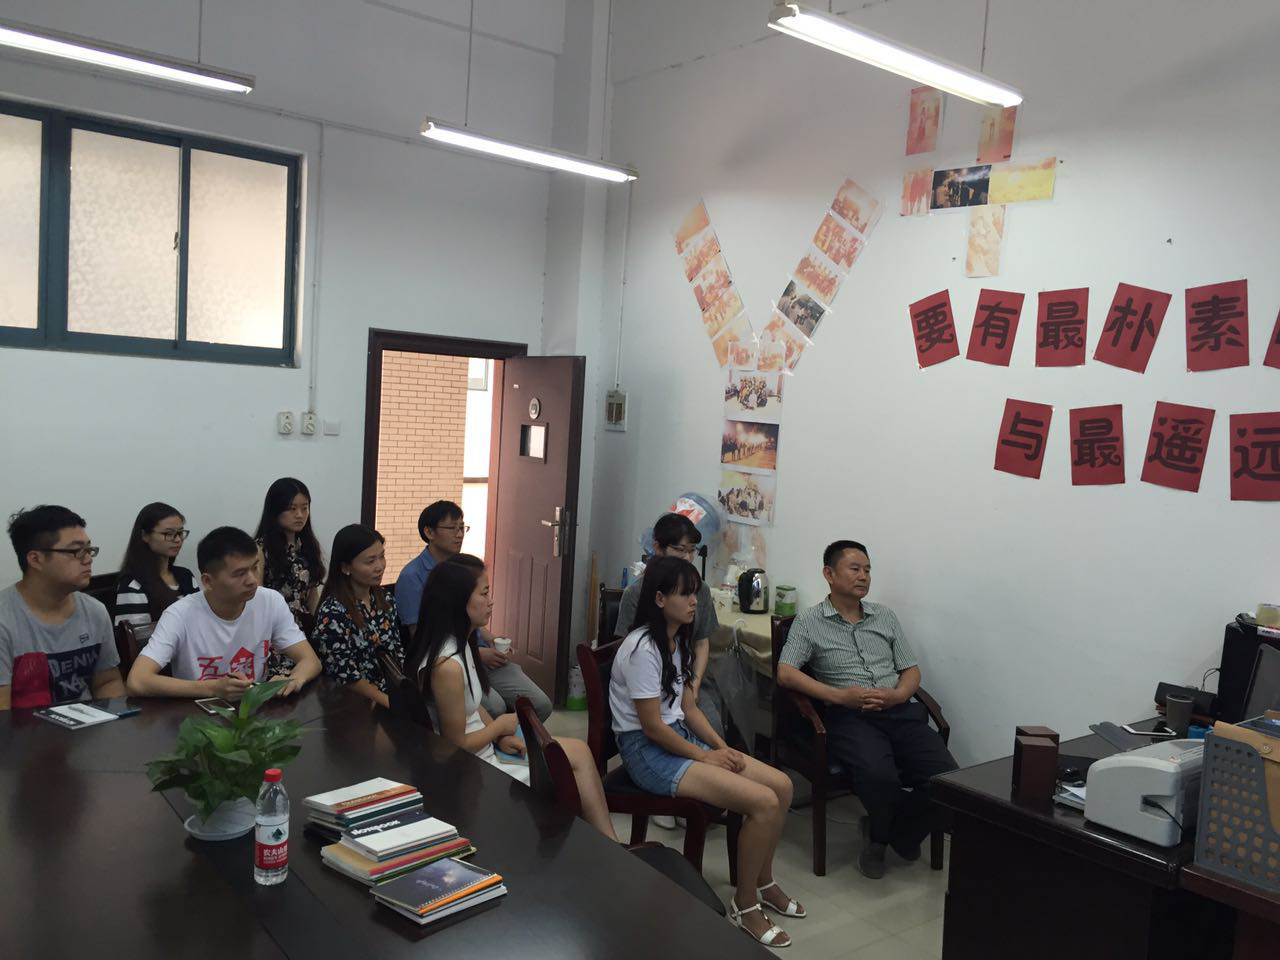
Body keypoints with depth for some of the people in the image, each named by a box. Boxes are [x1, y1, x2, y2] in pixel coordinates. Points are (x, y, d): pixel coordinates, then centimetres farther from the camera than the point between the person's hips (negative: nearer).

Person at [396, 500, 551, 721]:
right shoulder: (412, 577, -7)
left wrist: (495, 643, 4)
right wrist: (476, 653, -13)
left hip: (481, 654, 7)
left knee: (541, 705, -10)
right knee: (495, 708, -31)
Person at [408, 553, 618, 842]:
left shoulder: (460, 642, 0)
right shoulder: (447, 665, -29)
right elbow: (457, 744, -22)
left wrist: (501, 735, -3)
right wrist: (500, 726, -6)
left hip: (484, 745, 9)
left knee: (580, 752, 6)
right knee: (572, 787, -1)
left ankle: (611, 848, 11)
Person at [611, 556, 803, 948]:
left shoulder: (677, 640, 9)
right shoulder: (642, 648, -21)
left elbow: (688, 707, 12)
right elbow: (652, 726, -20)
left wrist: (722, 747, -2)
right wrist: (705, 757, -13)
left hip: (680, 737, 9)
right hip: (647, 749, -9)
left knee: (781, 784, -1)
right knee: (764, 802, -19)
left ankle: (763, 882, 19)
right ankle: (745, 905, 1)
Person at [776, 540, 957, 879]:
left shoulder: (885, 616, 21)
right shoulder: (809, 622, 7)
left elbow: (912, 670, 21)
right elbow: (785, 673, -3)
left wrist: (897, 694, -4)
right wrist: (840, 695, -14)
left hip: (900, 711, 4)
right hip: (849, 717, -4)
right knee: (879, 775, -35)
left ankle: (890, 835, 7)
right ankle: (882, 832, 1)